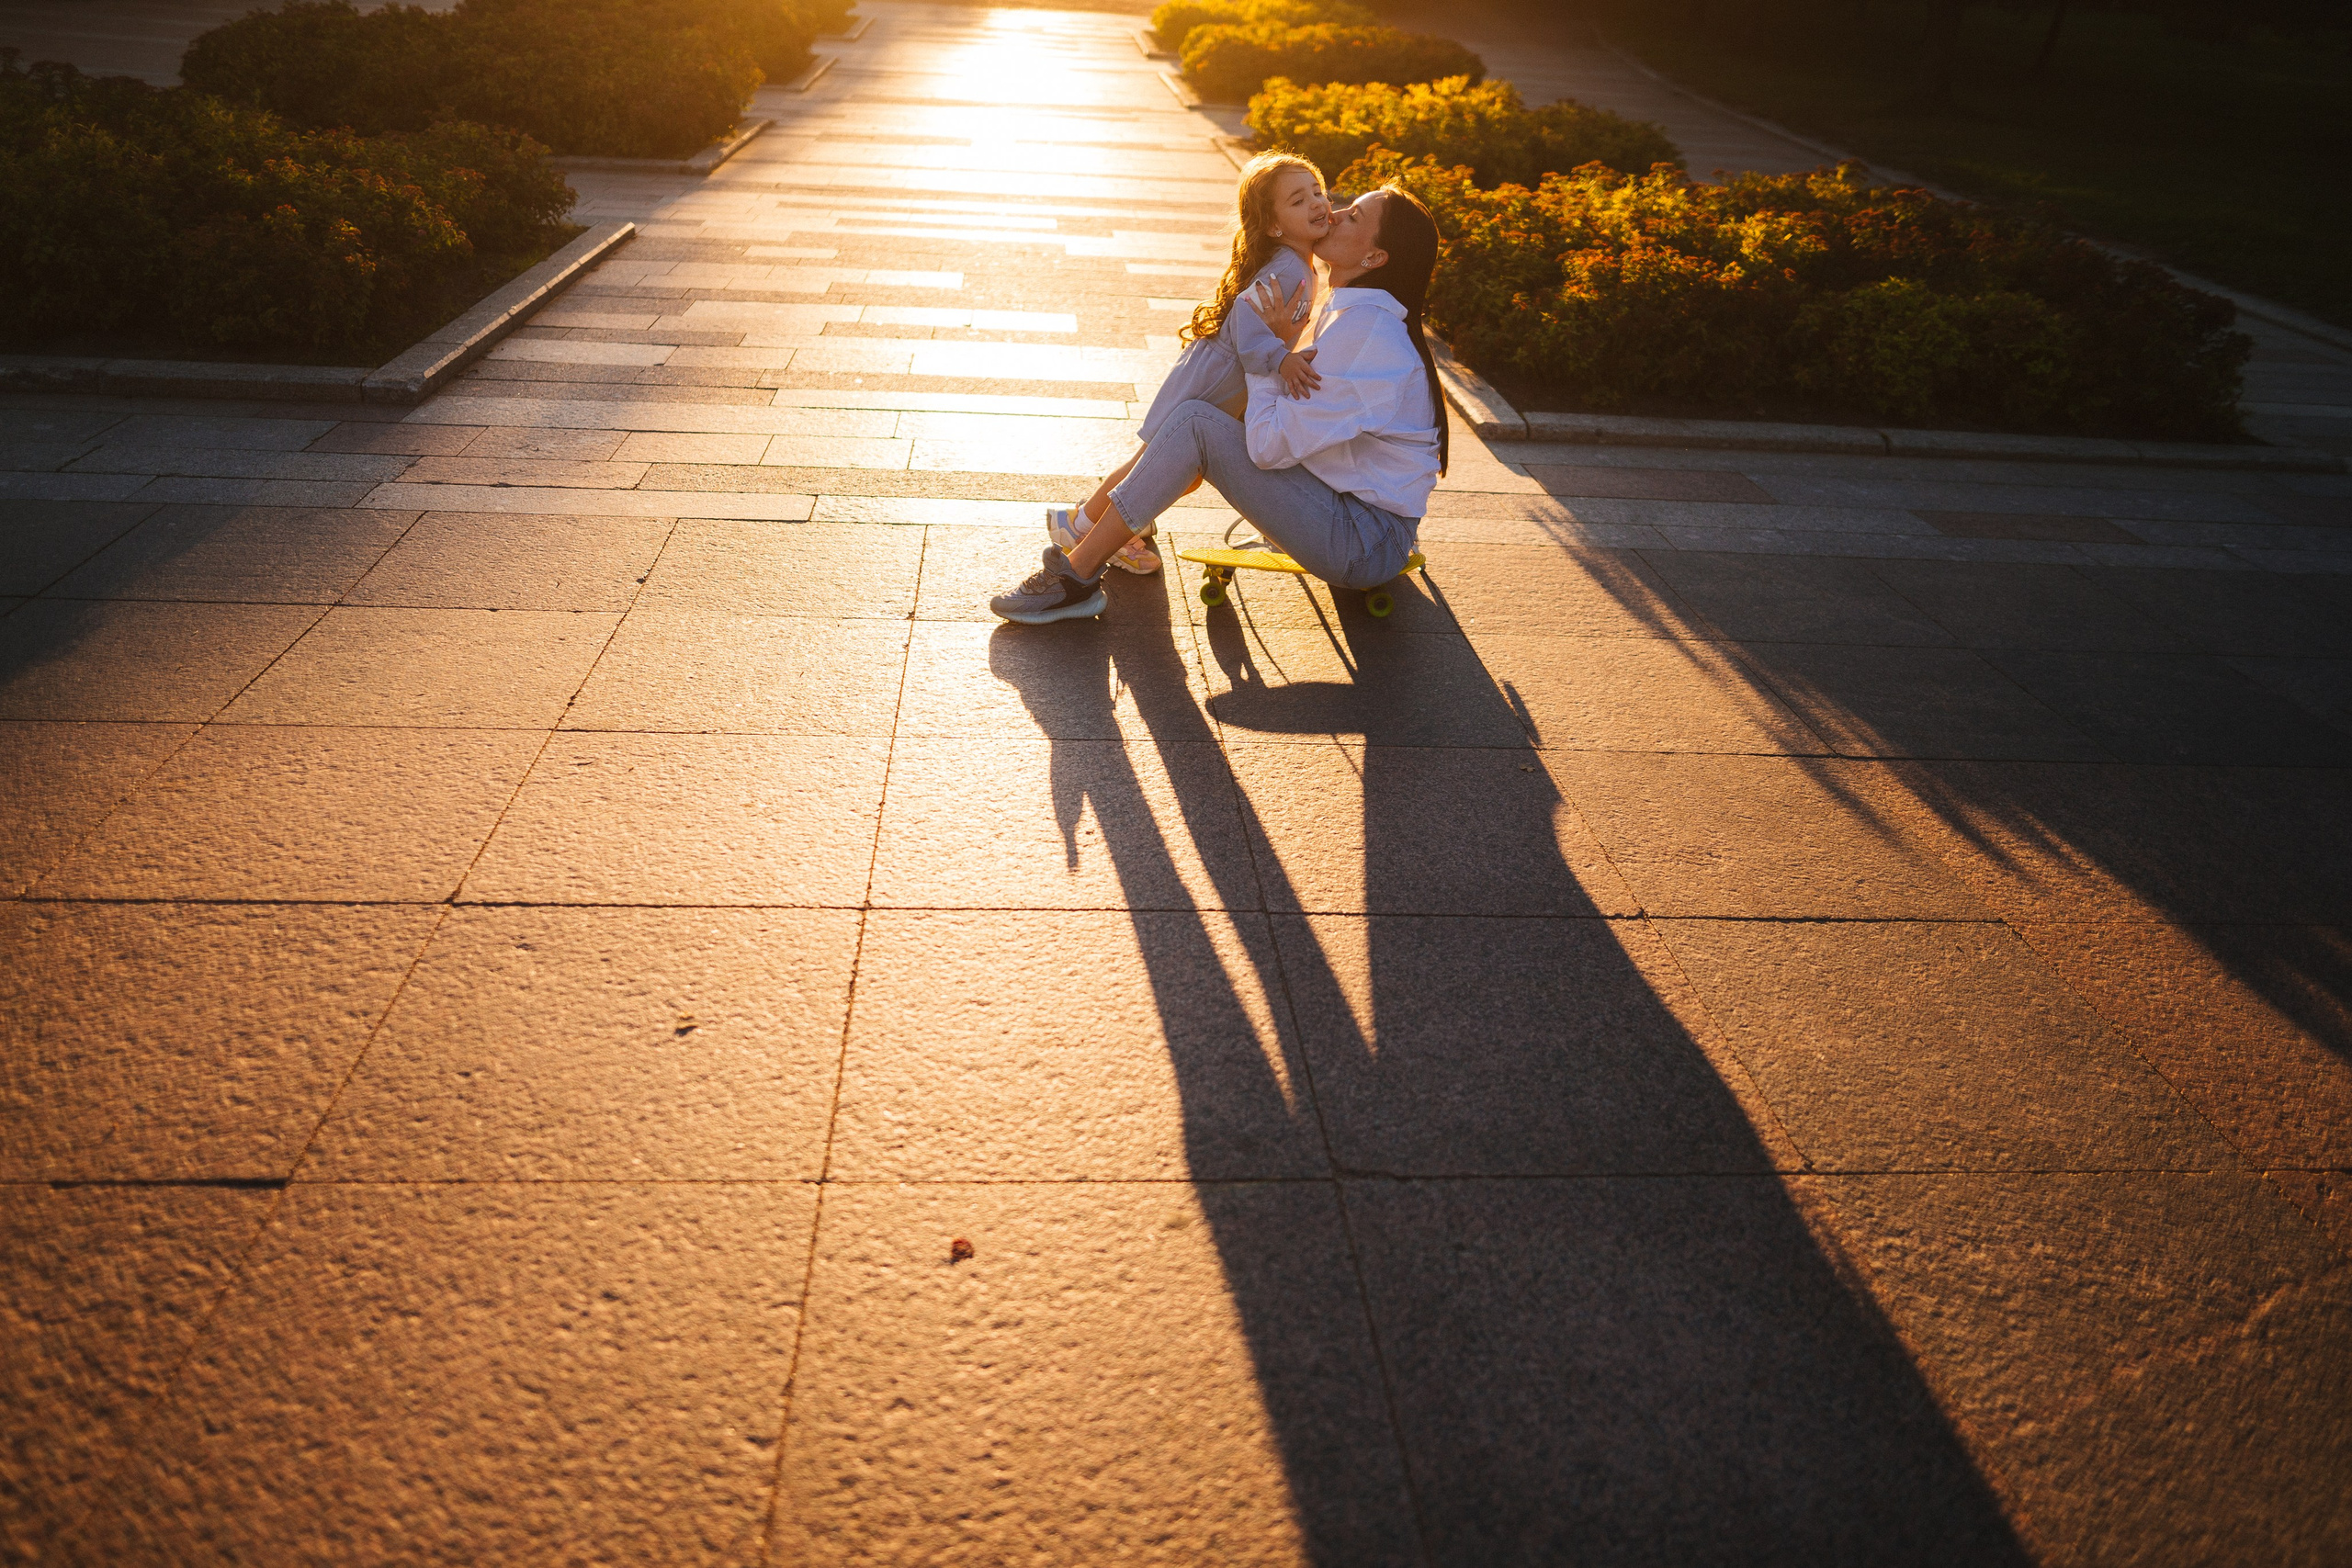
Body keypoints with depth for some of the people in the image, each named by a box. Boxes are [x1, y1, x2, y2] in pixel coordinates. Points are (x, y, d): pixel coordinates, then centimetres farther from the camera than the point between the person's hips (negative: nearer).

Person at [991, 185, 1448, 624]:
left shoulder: (1361, 332, -21)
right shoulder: (1354, 313, 11)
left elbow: (1271, 446, -22)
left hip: (1366, 548, -10)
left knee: (1196, 423, -16)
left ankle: (1076, 576, -11)